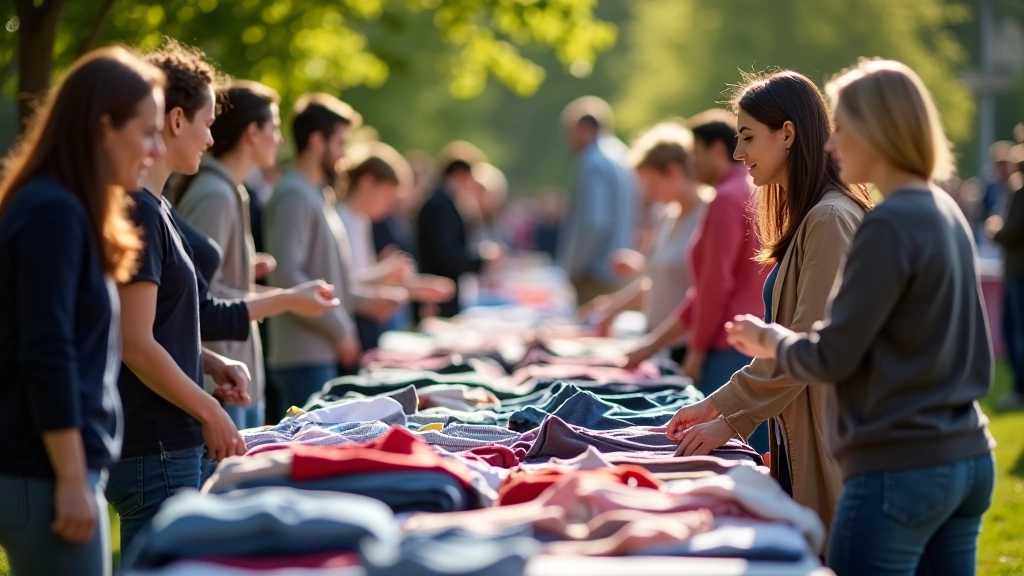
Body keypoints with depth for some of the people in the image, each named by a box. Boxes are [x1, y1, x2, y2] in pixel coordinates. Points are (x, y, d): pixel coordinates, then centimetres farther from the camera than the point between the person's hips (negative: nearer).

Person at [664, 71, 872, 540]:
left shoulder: (832, 219, -14)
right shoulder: (805, 217, 16)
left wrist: (730, 421, -13)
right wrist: (715, 405, 13)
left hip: (827, 443, -9)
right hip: (795, 443, 9)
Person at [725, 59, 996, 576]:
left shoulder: (888, 227, -15)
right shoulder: (948, 214, 12)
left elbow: (830, 358, -15)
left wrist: (771, 340, 6)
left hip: (898, 469, -9)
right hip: (969, 460, 9)